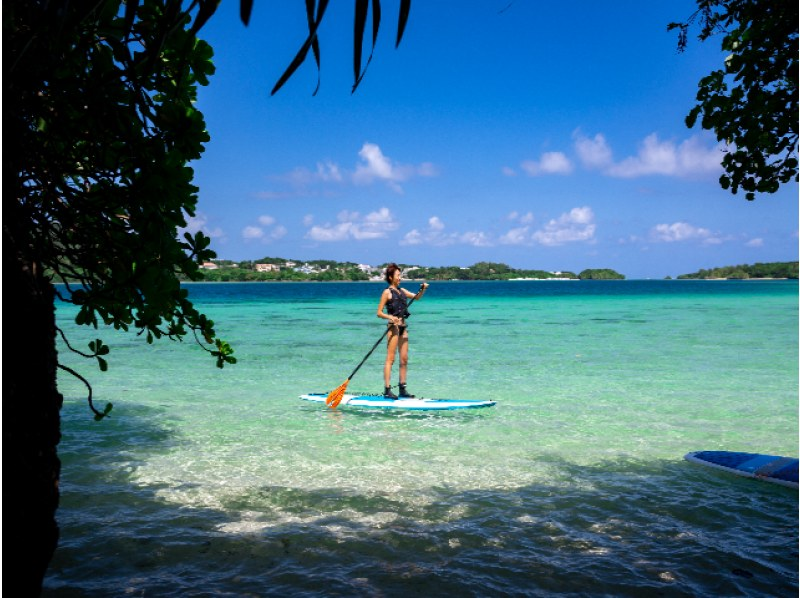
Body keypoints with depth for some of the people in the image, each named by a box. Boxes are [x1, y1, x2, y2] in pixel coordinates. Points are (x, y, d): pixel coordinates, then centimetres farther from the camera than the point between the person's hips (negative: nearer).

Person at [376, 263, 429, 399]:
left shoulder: (401, 291, 14)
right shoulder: (387, 292, -5)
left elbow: (416, 297, 24)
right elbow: (379, 313, -7)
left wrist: (423, 289, 6)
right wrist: (390, 317, -23)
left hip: (403, 326, 7)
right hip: (393, 326, -7)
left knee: (404, 359, 7)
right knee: (390, 358, -8)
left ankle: (403, 389, 12)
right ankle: (387, 389, -7)